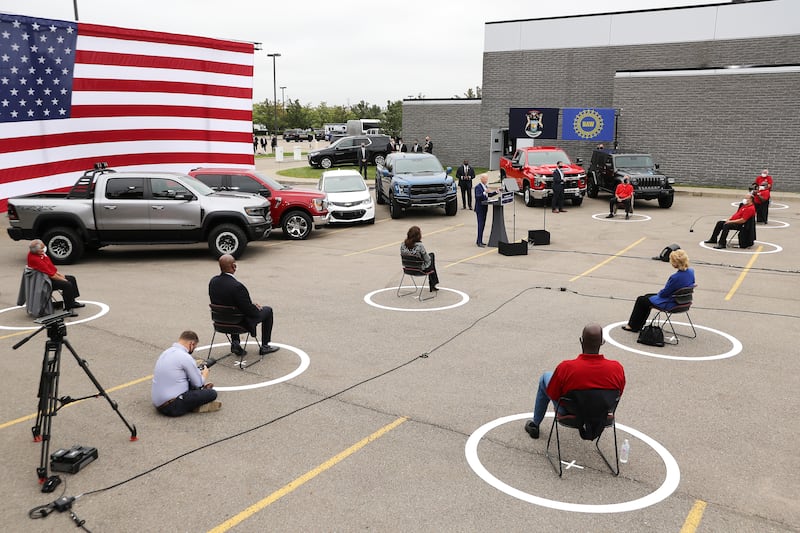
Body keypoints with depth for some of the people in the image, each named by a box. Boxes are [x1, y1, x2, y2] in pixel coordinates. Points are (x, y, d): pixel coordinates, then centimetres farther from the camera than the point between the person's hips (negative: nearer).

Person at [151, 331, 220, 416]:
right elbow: (198, 383, -5)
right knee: (212, 393, -9)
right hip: (172, 407, -10)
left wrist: (194, 365, 31)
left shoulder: (166, 352, 9)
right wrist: (205, 373, 15)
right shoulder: (186, 357, -16)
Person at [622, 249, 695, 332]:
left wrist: (659, 292, 4)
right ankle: (638, 324, 32)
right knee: (647, 296, 24)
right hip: (681, 301, 9)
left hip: (671, 304, -9)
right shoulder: (691, 271, -8)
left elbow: (663, 293, -21)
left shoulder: (676, 277, -33)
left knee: (641, 300, 10)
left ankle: (633, 326, 25)